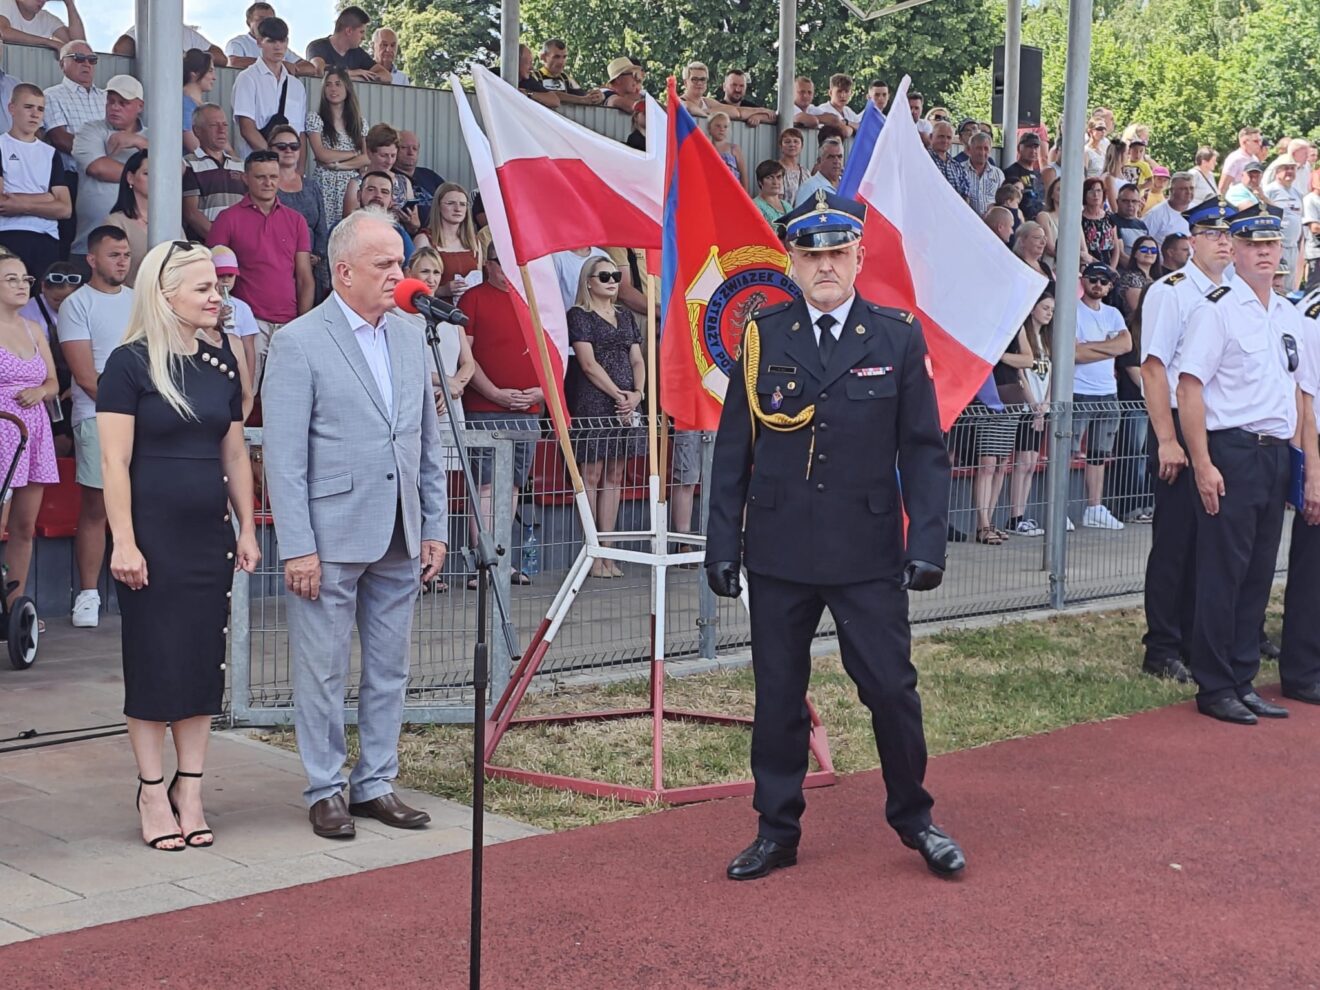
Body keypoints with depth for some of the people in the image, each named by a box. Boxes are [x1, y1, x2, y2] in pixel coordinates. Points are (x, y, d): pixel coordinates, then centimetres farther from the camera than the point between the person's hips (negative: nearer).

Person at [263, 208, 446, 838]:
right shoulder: (299, 343, -8)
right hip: (330, 540, -6)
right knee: (323, 673, 4)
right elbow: (284, 458, -10)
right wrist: (297, 547, -15)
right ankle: (326, 791, 17)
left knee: (389, 670, 12)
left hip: (400, 540, 6)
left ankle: (376, 784, 24)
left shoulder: (410, 340, 10)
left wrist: (435, 527, 10)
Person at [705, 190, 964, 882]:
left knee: (892, 688, 3)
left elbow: (923, 451, 1)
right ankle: (777, 830, 23)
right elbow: (733, 451, 5)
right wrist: (722, 544, 2)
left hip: (870, 552, -1)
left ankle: (914, 818, 25)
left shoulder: (898, 337, 1)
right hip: (779, 552, 1)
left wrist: (927, 542, -7)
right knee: (778, 694, 8)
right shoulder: (761, 337, 3)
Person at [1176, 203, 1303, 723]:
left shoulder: (1290, 316, 15)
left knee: (1259, 574, 10)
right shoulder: (1216, 310, -7)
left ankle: (1242, 682, 19)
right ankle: (1214, 689, 5)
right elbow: (1189, 388, -13)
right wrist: (1203, 464, -18)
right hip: (1230, 452, -7)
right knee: (1223, 573, -3)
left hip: (1276, 454, 7)